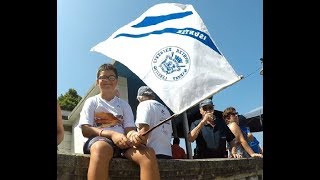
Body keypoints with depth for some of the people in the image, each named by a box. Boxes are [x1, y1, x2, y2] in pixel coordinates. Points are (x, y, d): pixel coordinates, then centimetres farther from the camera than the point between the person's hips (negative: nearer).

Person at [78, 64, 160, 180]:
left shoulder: (124, 104, 22)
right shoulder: (92, 102, 14)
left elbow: (129, 129, 9)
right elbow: (86, 130, 0)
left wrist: (134, 135, -18)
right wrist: (111, 134, -17)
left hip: (123, 142, 3)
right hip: (99, 140, -2)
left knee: (148, 153, -30)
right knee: (101, 148, -42)